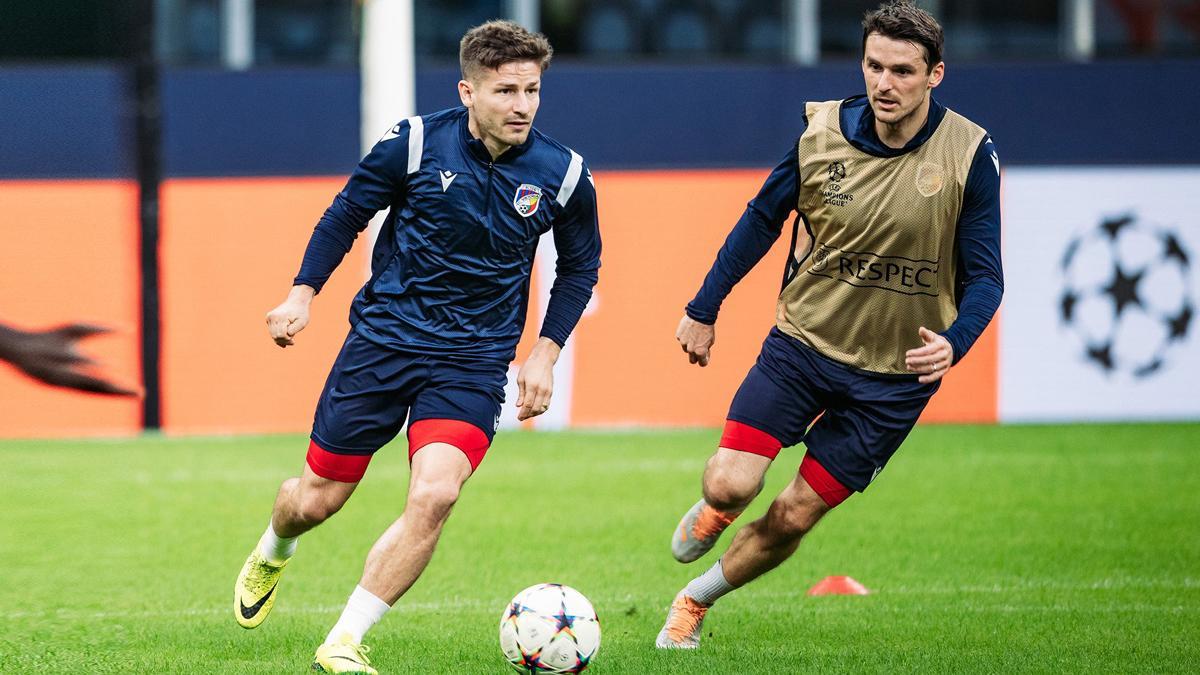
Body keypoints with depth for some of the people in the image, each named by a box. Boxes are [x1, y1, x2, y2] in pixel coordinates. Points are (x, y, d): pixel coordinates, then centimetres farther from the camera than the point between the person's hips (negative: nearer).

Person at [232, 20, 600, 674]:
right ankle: (272, 556, 47)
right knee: (315, 500, 8)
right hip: (381, 339, 0)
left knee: (433, 497, -23)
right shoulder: (416, 143, -10)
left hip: (472, 363, 0)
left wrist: (545, 351, 2)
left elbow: (579, 267, 11)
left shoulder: (563, 175, -7)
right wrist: (302, 294, -2)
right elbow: (347, 213, 5)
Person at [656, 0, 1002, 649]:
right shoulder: (823, 133, -9)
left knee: (793, 517, 1)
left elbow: (984, 276, -8)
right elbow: (762, 219, 7)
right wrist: (704, 309, 11)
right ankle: (712, 512, 26)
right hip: (803, 339, 1)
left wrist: (953, 343, -27)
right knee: (732, 484, -13)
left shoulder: (970, 154, -13)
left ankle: (696, 599, 28)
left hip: (894, 371, -1)